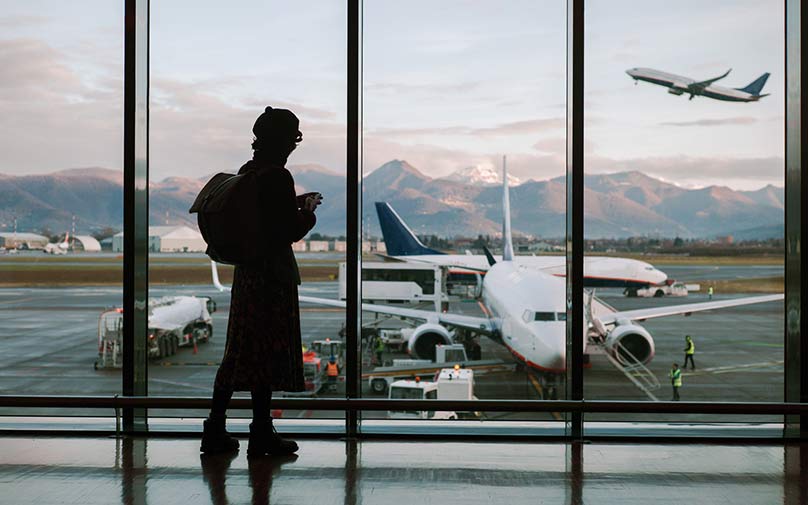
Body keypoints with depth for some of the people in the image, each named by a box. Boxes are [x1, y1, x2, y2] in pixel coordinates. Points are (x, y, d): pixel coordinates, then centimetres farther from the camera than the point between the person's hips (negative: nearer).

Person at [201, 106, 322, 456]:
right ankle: (261, 434, 11)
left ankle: (215, 430, 17)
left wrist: (295, 204, 19)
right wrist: (309, 209, 1)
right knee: (267, 351, 1)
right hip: (273, 272, -8)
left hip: (247, 268, 8)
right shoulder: (278, 177, -17)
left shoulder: (247, 171, 9)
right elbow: (292, 232, -16)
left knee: (240, 350, 13)